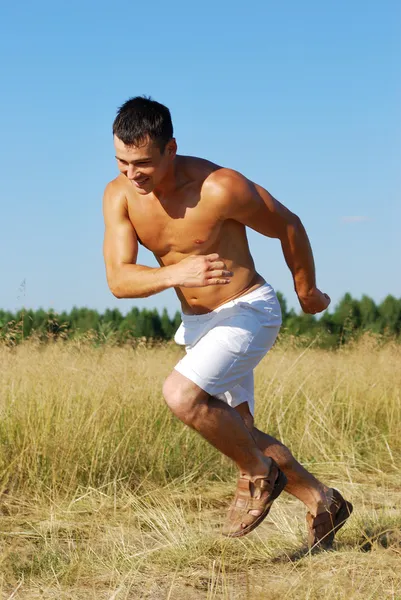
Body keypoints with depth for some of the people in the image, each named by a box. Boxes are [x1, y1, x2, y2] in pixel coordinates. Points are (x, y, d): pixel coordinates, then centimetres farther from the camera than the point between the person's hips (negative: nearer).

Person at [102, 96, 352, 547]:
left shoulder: (220, 188, -27)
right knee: (237, 434, 12)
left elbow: (288, 226, -10)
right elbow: (118, 280, -19)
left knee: (180, 395, -27)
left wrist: (308, 294, 6)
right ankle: (322, 502, 32)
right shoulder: (119, 196, -12)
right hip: (196, 321, 7)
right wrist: (176, 274, -39)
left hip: (247, 312, -7)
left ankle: (258, 474, -2)